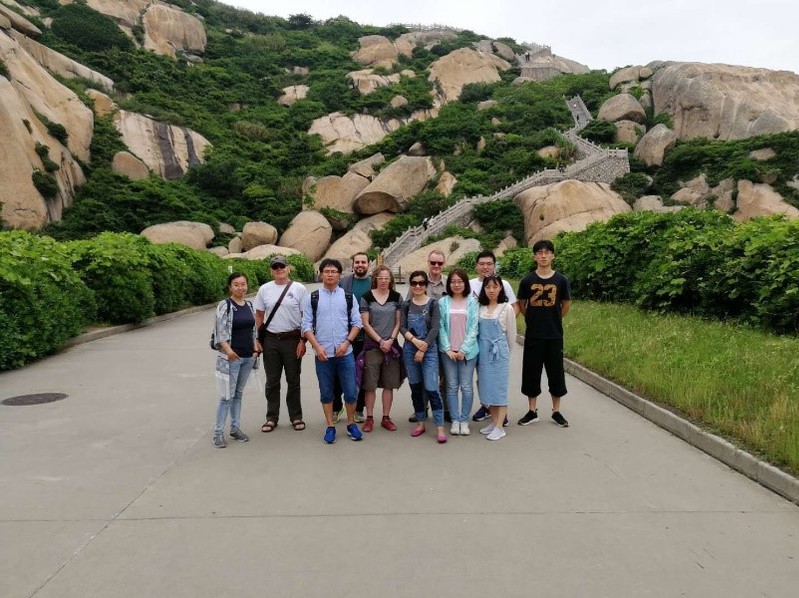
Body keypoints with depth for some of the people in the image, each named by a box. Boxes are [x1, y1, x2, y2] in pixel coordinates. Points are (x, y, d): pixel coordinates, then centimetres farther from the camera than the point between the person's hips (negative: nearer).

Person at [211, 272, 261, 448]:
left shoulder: (249, 305, 9)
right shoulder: (224, 305, -9)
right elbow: (220, 331, -14)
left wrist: (255, 348, 5)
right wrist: (228, 351, -25)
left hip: (248, 357, 6)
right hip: (230, 358, -6)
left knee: (238, 394, 15)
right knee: (227, 396, -2)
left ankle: (235, 428, 24)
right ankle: (218, 432, 9)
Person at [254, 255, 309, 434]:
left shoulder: (299, 289, -2)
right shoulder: (264, 289, 4)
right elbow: (259, 316, 10)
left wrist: (303, 340, -7)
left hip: (292, 339, -2)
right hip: (270, 340, 2)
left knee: (293, 381, 9)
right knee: (272, 381, 10)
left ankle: (296, 417, 22)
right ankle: (272, 417, 22)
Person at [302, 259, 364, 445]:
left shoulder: (349, 297, 5)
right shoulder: (312, 298, 2)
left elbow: (357, 323, 4)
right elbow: (306, 326, 1)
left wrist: (347, 342, -9)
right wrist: (317, 347, -10)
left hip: (345, 353, 0)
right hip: (323, 354, 0)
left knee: (351, 391, 3)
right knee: (326, 393, 9)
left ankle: (351, 424, 23)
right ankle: (330, 426, 23)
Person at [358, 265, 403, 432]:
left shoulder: (397, 297, 6)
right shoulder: (366, 297, -1)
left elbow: (398, 322, 6)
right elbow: (365, 324, -3)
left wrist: (390, 340, -7)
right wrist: (380, 341, -9)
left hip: (392, 346, 2)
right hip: (372, 346, -2)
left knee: (389, 384, 7)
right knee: (370, 385, 1)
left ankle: (386, 417, 18)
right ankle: (369, 418, 12)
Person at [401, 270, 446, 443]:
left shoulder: (433, 304, -2)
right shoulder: (407, 305, 7)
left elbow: (434, 329, -7)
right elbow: (402, 327, 2)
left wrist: (423, 349, -12)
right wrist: (415, 341, -14)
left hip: (429, 351, -3)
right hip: (409, 350, 4)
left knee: (431, 388, -9)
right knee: (415, 388, 10)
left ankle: (440, 428, -4)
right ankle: (420, 423, 23)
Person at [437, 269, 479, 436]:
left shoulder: (472, 302, 0)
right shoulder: (443, 302, 3)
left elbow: (474, 328, -3)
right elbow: (440, 327, 2)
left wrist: (464, 349, -9)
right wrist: (448, 349, -7)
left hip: (467, 350, -1)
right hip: (448, 351, 1)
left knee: (467, 387, 3)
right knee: (452, 386, 5)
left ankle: (464, 421, 14)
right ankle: (455, 421, 15)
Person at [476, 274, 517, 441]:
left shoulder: (507, 308, -4)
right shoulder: (480, 307, 4)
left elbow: (511, 334, 2)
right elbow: (476, 330, 9)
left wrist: (505, 352, 10)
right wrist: (479, 349, 5)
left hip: (499, 352, -4)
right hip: (483, 352, 4)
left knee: (499, 387, -1)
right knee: (487, 386, 8)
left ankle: (500, 427, 2)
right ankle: (493, 422, 20)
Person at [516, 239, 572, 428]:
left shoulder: (561, 280, -2)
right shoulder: (527, 281, -2)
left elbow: (566, 305, 9)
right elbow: (521, 305, 10)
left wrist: (553, 320, 11)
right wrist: (534, 320, 8)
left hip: (554, 335, 0)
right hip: (533, 335, 0)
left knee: (556, 372, 7)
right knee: (531, 372, 6)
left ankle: (556, 412, 22)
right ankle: (532, 412, 19)